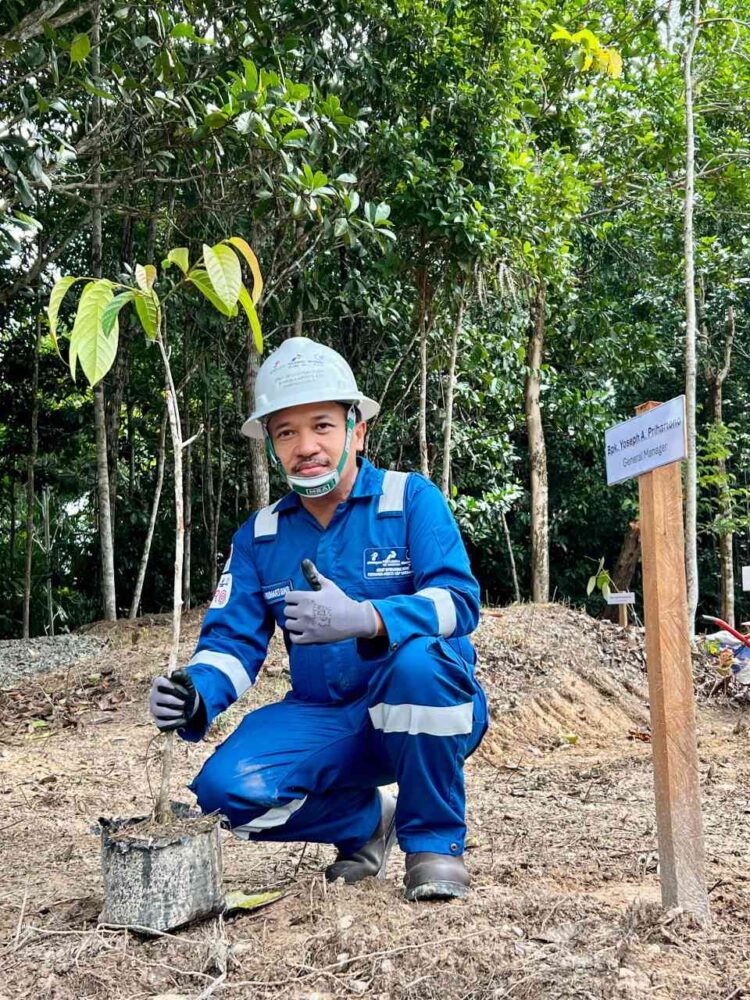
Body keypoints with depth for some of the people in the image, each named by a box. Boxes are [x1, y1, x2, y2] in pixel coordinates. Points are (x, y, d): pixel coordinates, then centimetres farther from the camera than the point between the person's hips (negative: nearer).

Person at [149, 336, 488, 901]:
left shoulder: (411, 499, -9)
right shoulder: (258, 537, 4)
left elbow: (458, 600, -22)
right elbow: (233, 640, 0)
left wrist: (365, 619, -41)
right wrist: (196, 695, -24)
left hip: (425, 713, -3)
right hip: (324, 722, 4)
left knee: (418, 654, -36)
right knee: (225, 790, -20)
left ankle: (436, 840, -10)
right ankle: (365, 821, 11)